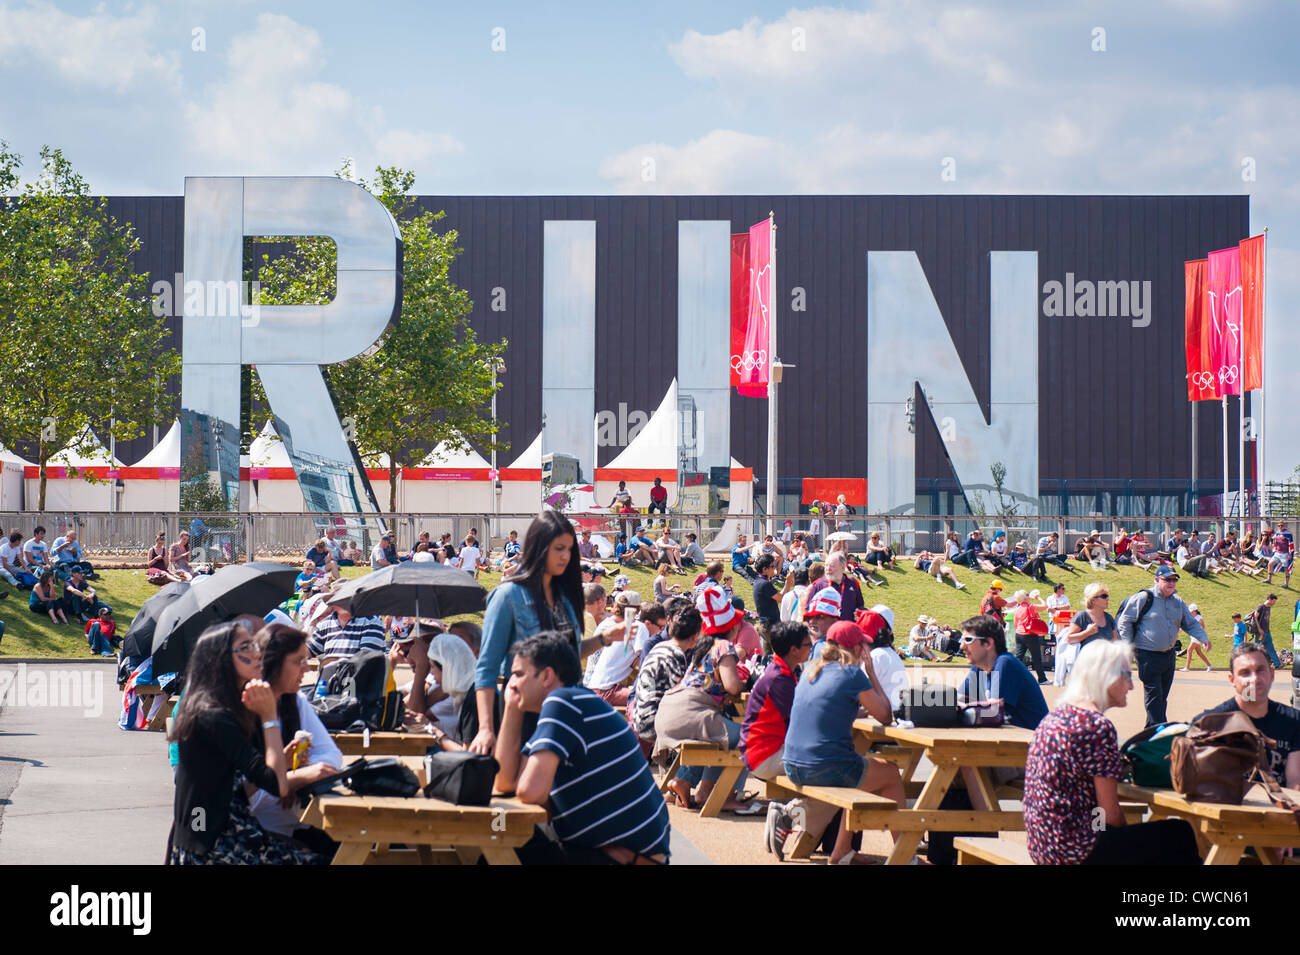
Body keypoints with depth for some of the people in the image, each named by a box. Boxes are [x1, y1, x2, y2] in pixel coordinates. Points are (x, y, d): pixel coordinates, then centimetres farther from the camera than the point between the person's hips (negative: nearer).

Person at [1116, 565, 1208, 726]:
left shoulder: (1178, 602, 9)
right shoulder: (1143, 598, -10)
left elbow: (1191, 623, 18)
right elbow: (1124, 622, -5)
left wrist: (1202, 637, -1)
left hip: (1169, 656, 7)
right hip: (1148, 656, -7)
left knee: (1162, 696, 12)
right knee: (1153, 695, -10)